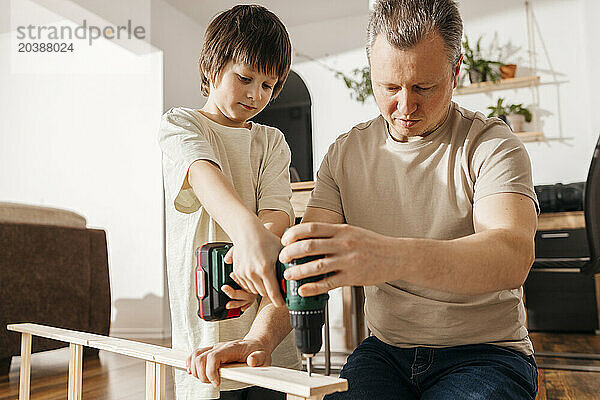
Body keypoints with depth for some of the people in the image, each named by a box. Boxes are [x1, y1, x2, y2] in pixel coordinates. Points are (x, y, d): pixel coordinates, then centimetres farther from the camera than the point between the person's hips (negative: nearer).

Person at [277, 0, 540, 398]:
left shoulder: (492, 144, -9)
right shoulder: (345, 153, 4)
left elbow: (513, 256, -28)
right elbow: (305, 260, -3)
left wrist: (393, 257, -47)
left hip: (485, 351, -2)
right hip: (386, 349, 2)